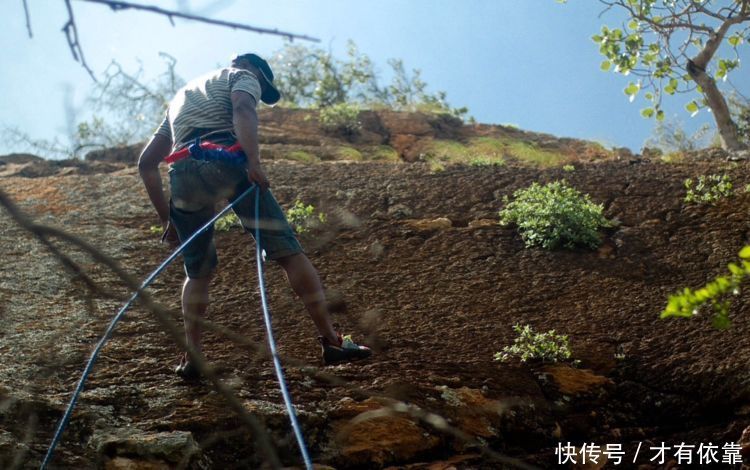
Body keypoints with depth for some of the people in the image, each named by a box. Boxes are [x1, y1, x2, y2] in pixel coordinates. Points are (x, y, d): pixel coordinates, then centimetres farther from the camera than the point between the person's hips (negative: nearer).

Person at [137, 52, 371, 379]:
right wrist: (254, 163, -17)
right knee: (288, 251, -1)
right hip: (229, 164, -5)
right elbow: (243, 110, -5)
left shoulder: (180, 97, 40)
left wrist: (167, 218, 32)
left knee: (198, 272, 20)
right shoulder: (242, 76, 22)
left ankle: (191, 358, 10)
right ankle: (331, 341, -4)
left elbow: (146, 163, 34)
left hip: (183, 175, 5)